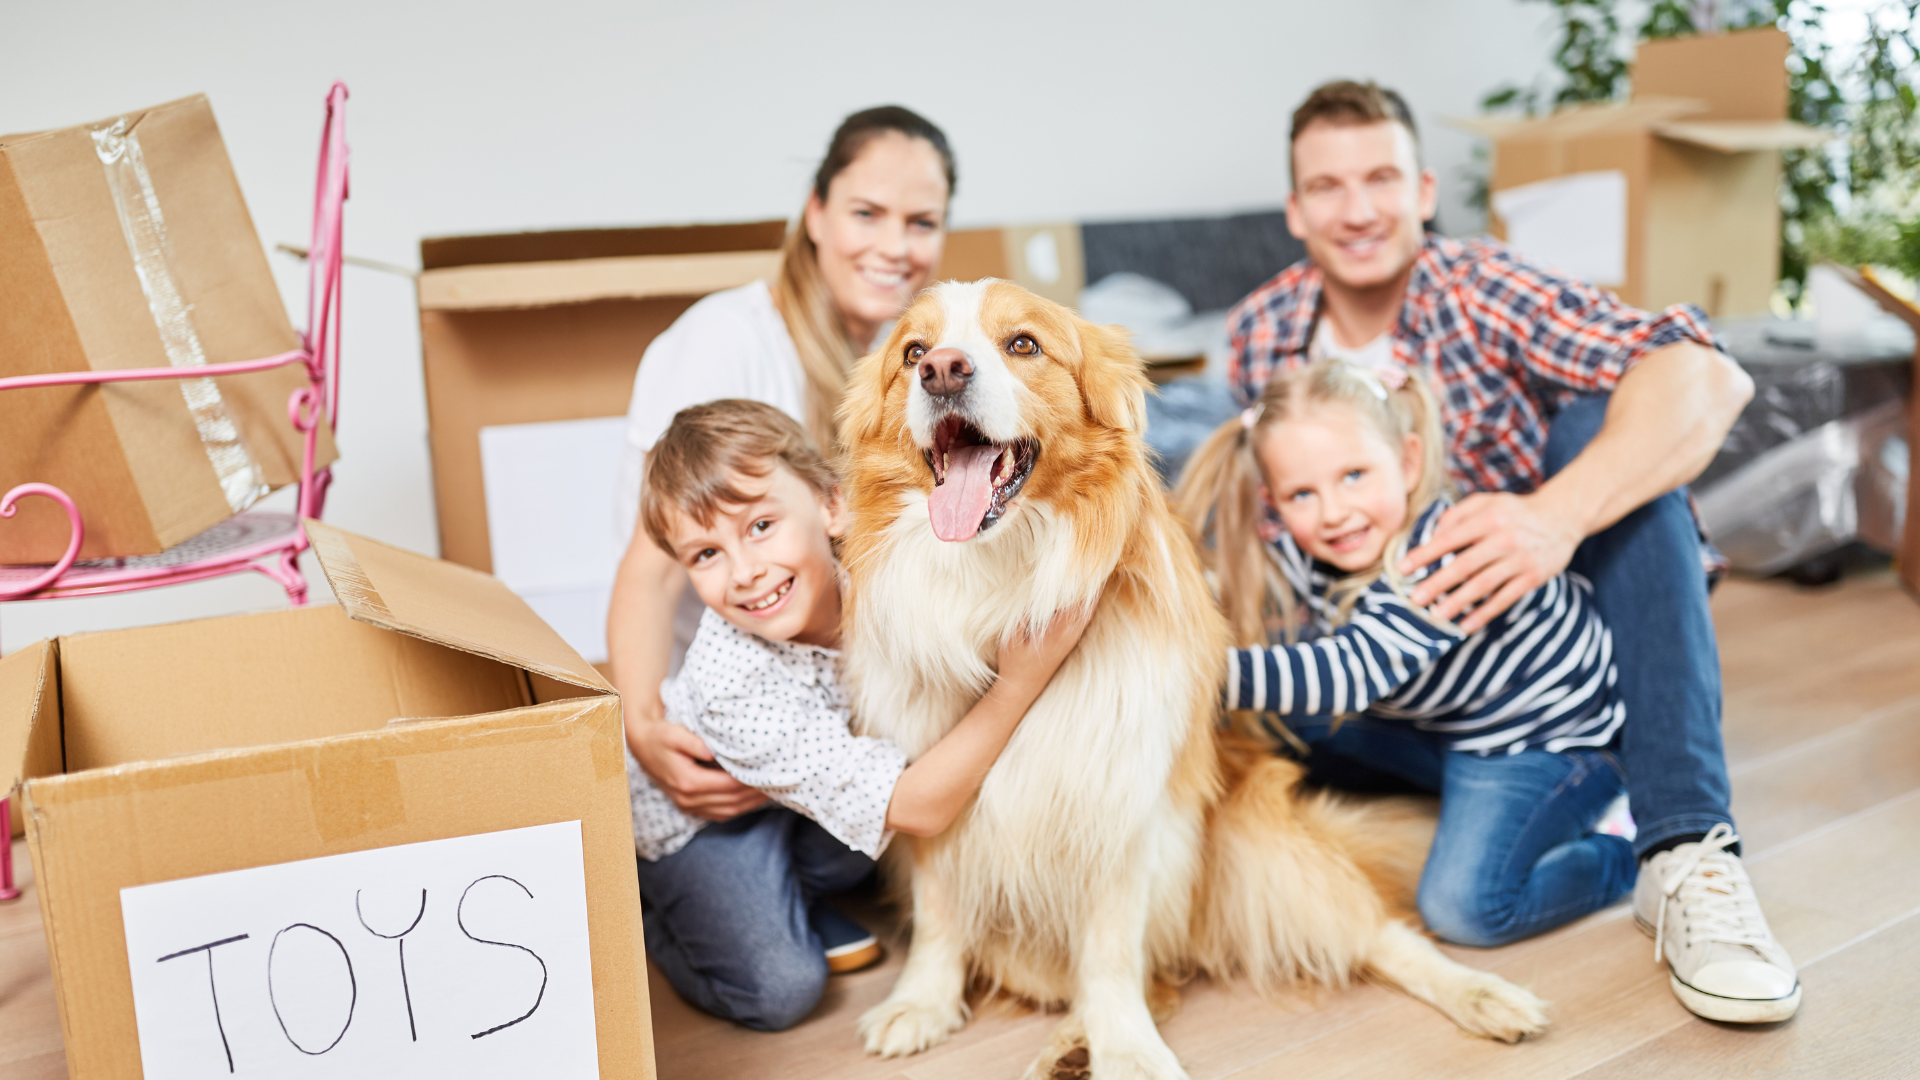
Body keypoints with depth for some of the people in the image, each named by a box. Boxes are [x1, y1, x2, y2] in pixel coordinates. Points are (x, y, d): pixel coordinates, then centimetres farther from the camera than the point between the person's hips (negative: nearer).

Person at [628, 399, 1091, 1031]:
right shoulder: (733, 688, -41)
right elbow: (917, 810, -40)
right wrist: (1020, 682, -44)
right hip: (693, 807, -5)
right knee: (781, 991, -14)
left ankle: (787, 893, 7)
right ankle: (648, 905, 12)